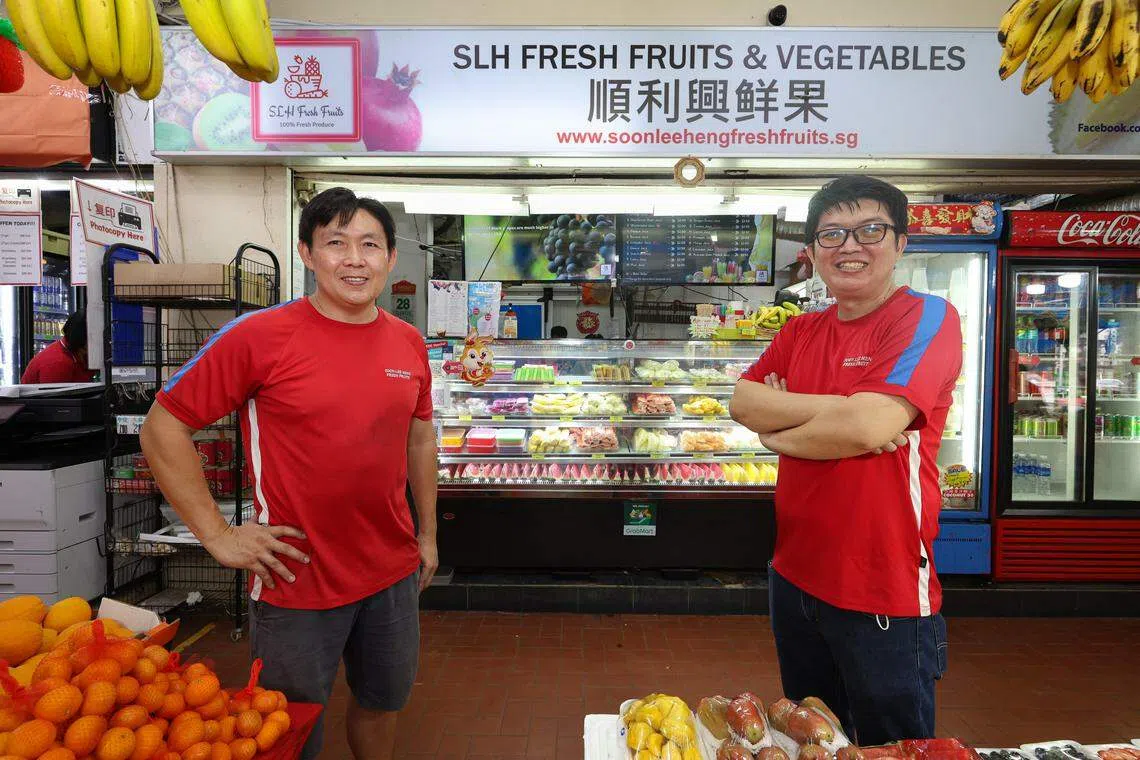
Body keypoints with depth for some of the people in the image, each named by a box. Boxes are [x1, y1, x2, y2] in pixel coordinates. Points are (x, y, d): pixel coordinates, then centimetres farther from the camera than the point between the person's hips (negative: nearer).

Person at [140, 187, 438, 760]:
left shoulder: (408, 342, 0)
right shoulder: (259, 336, -15)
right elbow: (162, 428, -9)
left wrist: (426, 534, 14)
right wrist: (218, 535, -11)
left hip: (393, 573, 5)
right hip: (297, 581, -4)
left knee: (383, 700, 25)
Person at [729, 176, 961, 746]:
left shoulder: (927, 317, -13)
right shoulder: (800, 331, 7)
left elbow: (869, 427, -26)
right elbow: (742, 401, -5)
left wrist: (778, 432, -8)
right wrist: (838, 409, -19)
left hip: (885, 594, -6)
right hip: (795, 576, 7)